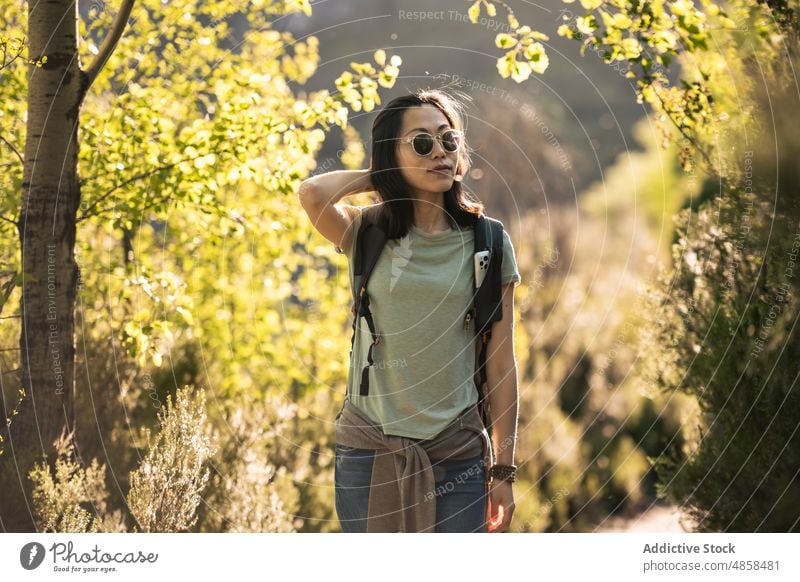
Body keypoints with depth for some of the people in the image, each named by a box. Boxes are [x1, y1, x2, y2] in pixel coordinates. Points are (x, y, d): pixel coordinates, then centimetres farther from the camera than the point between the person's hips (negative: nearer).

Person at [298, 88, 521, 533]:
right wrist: (379, 178, -2)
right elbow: (313, 194, -22)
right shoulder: (369, 233, 1)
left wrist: (503, 470, 1)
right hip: (369, 449, 0)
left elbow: (500, 365, 3)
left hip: (457, 451, 0)